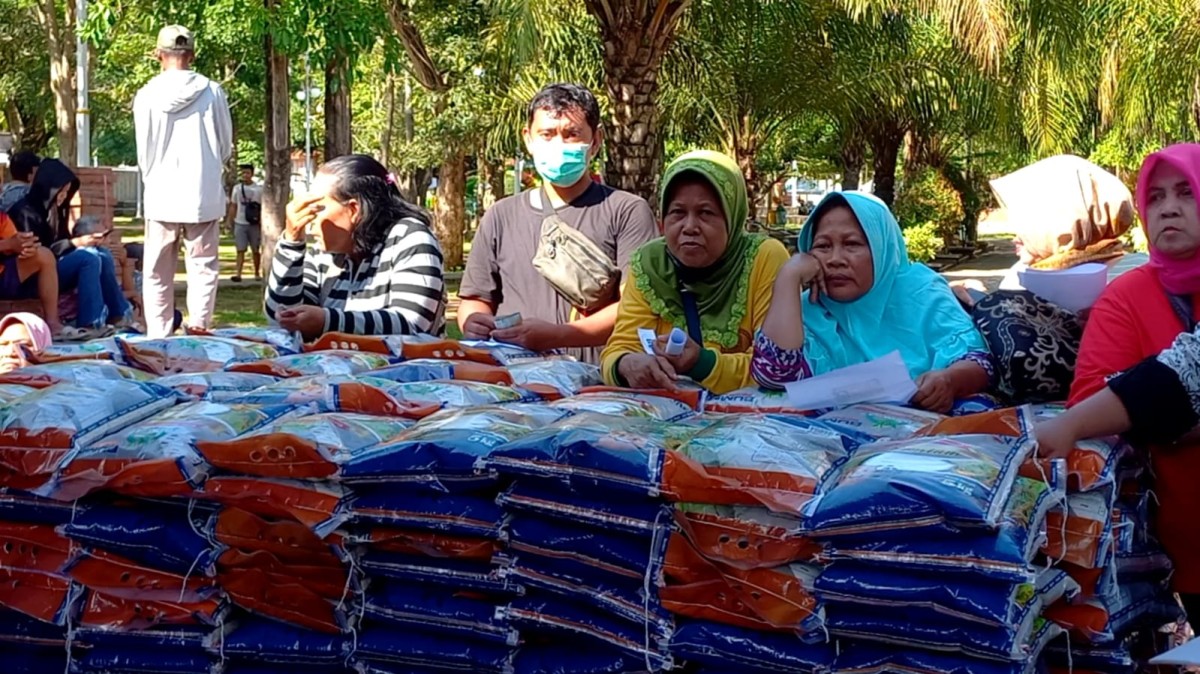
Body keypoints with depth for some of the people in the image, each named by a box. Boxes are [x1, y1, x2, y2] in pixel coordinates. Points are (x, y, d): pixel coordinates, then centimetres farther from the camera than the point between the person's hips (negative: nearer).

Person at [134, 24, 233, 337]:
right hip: (204, 195, 0)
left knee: (158, 274, 8)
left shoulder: (147, 95, -3)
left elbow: (143, 151, 4)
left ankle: (158, 337, 7)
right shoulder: (211, 91, -4)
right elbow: (226, 146, 6)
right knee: (203, 268, 5)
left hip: (161, 196, 0)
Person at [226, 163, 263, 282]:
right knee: (240, 250, -5)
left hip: (254, 224, -1)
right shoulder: (237, 188, 6)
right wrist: (230, 221, 5)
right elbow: (233, 206, 10)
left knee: (255, 250, 8)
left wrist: (262, 221, -9)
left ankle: (257, 273, 21)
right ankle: (238, 274, -11)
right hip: (239, 223, 1)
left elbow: (262, 207, -1)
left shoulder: (259, 189, 0)